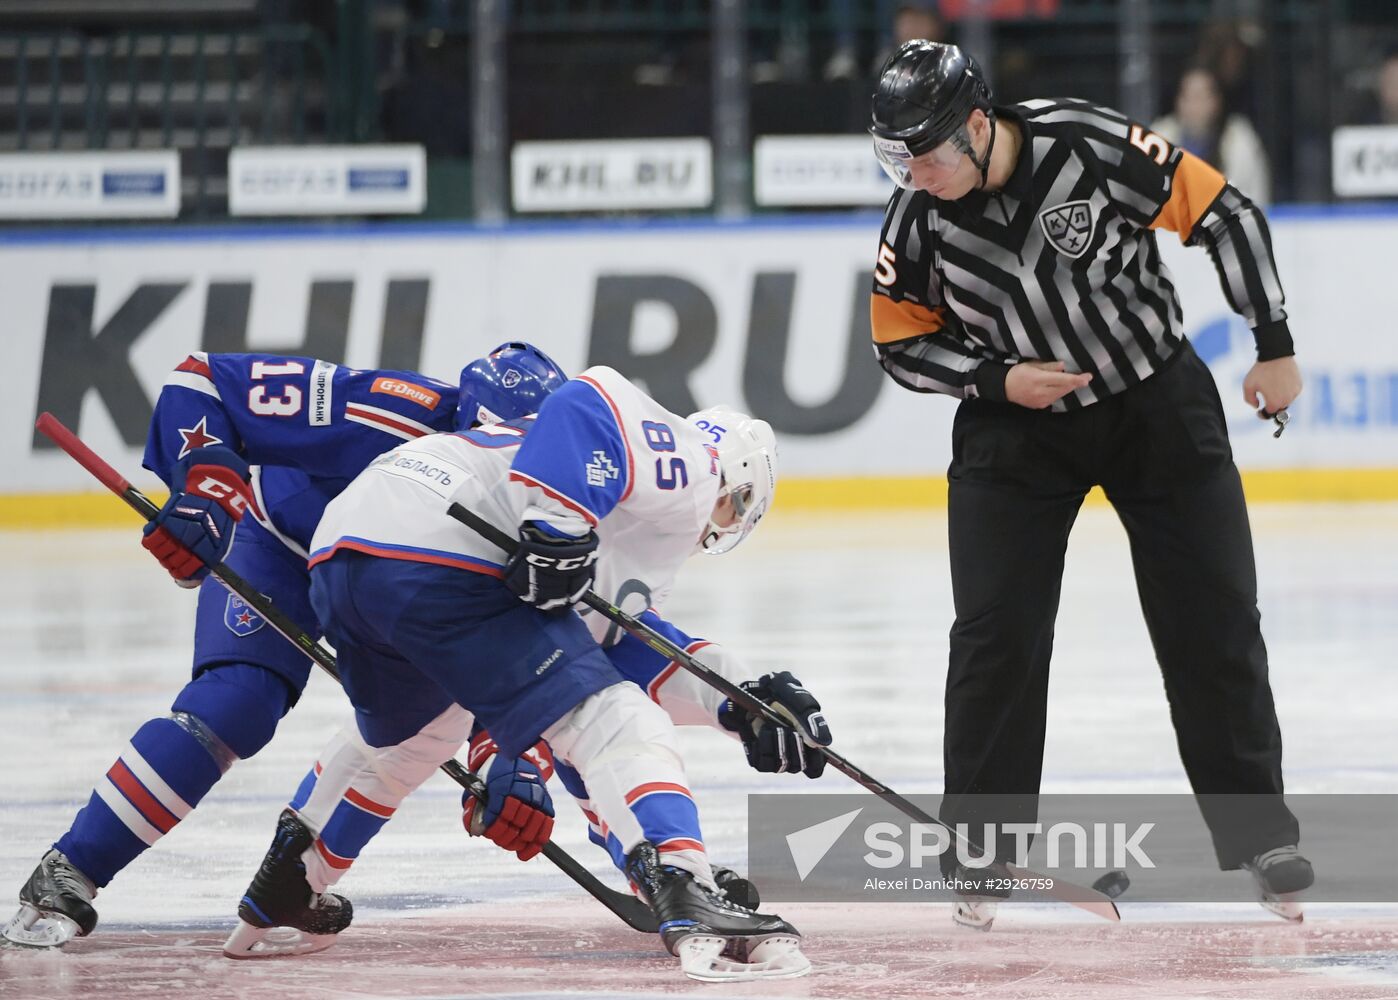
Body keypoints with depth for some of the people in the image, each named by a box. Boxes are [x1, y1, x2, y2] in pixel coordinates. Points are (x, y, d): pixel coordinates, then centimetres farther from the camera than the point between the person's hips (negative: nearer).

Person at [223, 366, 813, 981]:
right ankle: (687, 901, -29)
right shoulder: (683, 461, 10)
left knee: (400, 736, 36)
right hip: (439, 561, -10)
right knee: (615, 723, -11)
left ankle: (279, 895, 46)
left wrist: (513, 768, 40)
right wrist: (561, 530, -19)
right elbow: (595, 402, -13)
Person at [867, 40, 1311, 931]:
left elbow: (1227, 217, -14)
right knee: (996, 634, -8)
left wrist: (1275, 348, -10)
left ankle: (1259, 831, 15)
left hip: (1158, 402, -1)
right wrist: (999, 381, -17)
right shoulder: (917, 219, -15)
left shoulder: (1095, 148, -25)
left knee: (1214, 622, 2)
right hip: (1016, 426, 2)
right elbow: (902, 344, -1)